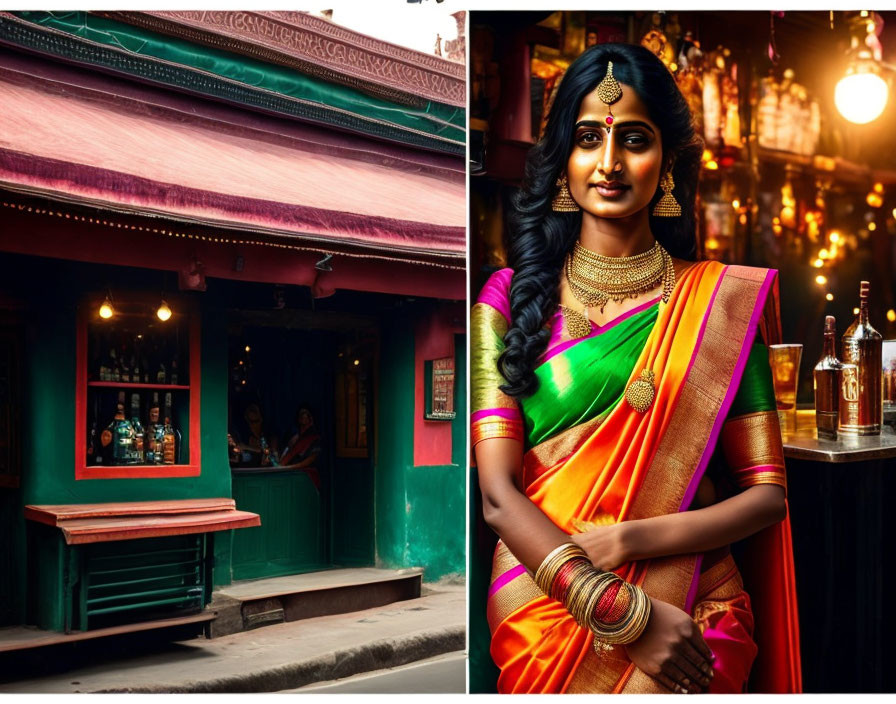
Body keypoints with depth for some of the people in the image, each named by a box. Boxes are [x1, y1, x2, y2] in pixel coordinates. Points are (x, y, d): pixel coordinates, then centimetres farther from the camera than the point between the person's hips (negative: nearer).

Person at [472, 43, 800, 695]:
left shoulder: (724, 300, 5)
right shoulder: (511, 298, 3)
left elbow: (767, 494, 3)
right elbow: (498, 494, -5)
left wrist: (627, 541, -11)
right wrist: (626, 615, -14)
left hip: (692, 618, 0)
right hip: (541, 614, 0)